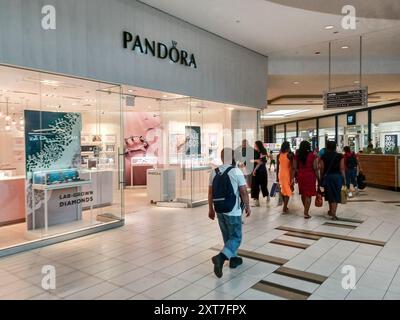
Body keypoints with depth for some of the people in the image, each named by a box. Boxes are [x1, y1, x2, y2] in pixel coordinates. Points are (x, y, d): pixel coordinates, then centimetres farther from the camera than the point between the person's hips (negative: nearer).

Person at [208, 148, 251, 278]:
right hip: (233, 211, -6)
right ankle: (221, 257, -16)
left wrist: (211, 209, 15)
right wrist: (248, 207, 2)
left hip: (219, 210, 6)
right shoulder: (236, 171, -12)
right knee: (236, 238, 3)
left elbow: (210, 192, 7)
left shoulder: (214, 172, 3)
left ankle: (233, 259, 31)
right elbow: (244, 192, -11)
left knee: (227, 237, 20)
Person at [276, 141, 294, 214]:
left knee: (283, 190, 17)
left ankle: (285, 206, 28)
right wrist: (292, 178, -9)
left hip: (281, 174, 5)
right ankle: (285, 208, -2)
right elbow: (291, 167, -13)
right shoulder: (290, 155, -12)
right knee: (287, 191, 2)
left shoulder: (279, 155, 2)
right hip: (287, 174, -5)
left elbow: (277, 167, 5)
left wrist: (277, 177, 11)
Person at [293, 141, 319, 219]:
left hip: (300, 176, 4)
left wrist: (297, 175, 8)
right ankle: (306, 213, -1)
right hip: (310, 176, -4)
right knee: (308, 195, 1)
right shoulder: (313, 155, -7)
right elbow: (315, 168, -9)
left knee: (303, 193, 19)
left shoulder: (297, 155, 2)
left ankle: (306, 210, 35)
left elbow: (294, 167, 0)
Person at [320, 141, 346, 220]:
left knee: (329, 194, 18)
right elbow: (342, 169, -6)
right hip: (337, 176, -1)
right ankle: (333, 214, 2)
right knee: (336, 195, 6)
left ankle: (331, 211, 33)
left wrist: (322, 178, 8)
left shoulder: (323, 157, -5)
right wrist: (344, 179, 1)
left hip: (327, 176, 1)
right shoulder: (340, 156, -6)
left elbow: (322, 169, -3)